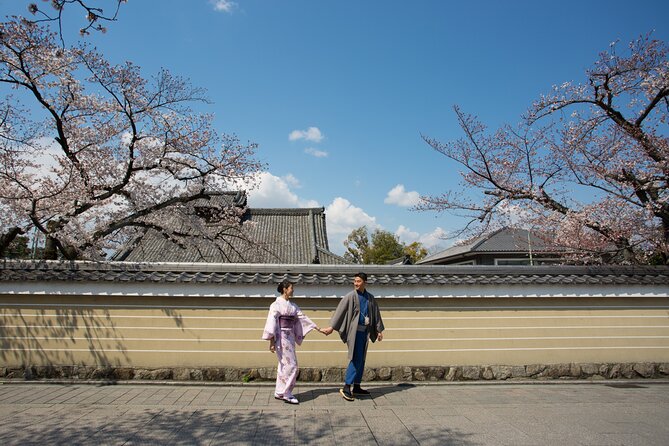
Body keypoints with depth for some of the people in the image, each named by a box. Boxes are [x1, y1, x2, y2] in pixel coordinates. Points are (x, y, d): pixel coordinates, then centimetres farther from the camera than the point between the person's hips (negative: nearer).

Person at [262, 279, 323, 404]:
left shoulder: (292, 305, 12)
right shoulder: (276, 304, -10)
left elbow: (302, 318, 14)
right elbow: (272, 322, -13)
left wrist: (318, 329, 12)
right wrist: (271, 341, -16)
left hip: (290, 337, 8)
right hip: (281, 337, -7)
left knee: (284, 365, 12)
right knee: (291, 365, -7)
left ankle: (279, 392, 21)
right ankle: (286, 394, 2)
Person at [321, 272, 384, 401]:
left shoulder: (370, 298, 9)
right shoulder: (350, 296, -7)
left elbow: (376, 314, 17)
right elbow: (340, 311, -10)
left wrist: (379, 330, 17)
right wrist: (331, 327, -14)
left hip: (365, 331, 6)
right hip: (354, 331, -6)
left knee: (361, 360, 11)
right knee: (355, 359, -12)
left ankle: (356, 387, 20)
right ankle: (346, 387, -9)